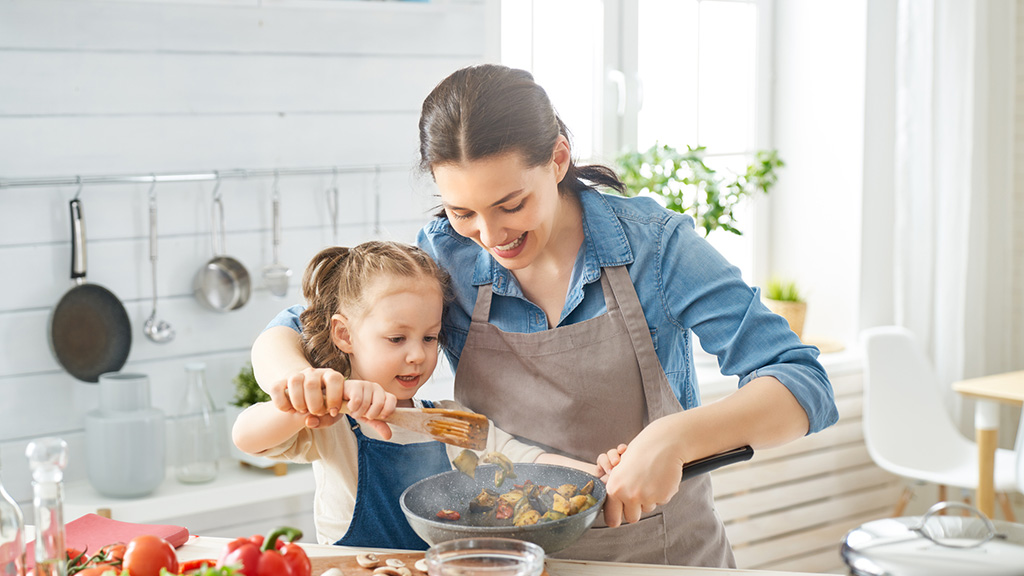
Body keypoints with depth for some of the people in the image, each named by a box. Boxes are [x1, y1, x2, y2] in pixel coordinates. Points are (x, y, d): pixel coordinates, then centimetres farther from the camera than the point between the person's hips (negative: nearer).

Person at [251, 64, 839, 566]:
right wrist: (295, 374, -22)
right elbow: (282, 335, 3)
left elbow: (805, 388, -17)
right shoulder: (446, 258, -5)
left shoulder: (653, 243, -13)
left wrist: (675, 437, -34)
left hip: (668, 554, -1)